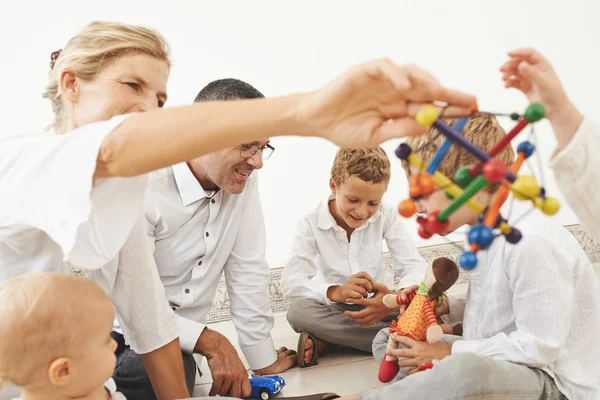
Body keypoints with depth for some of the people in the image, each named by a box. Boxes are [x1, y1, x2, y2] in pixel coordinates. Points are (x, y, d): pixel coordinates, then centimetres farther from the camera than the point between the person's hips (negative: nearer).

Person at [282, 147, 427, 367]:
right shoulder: (311, 224, -13)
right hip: (333, 309, -2)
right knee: (298, 310, -33)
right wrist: (336, 292, -44)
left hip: (375, 305, 2)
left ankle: (326, 341, -19)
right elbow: (291, 281, -24)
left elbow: (415, 265, -14)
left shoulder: (387, 215, -9)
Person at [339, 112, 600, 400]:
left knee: (467, 371, -42)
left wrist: (451, 352, -17)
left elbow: (538, 346, -25)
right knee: (388, 341, 13)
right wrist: (445, 307, -2)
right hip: (492, 365, 10)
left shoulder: (530, 241, -27)